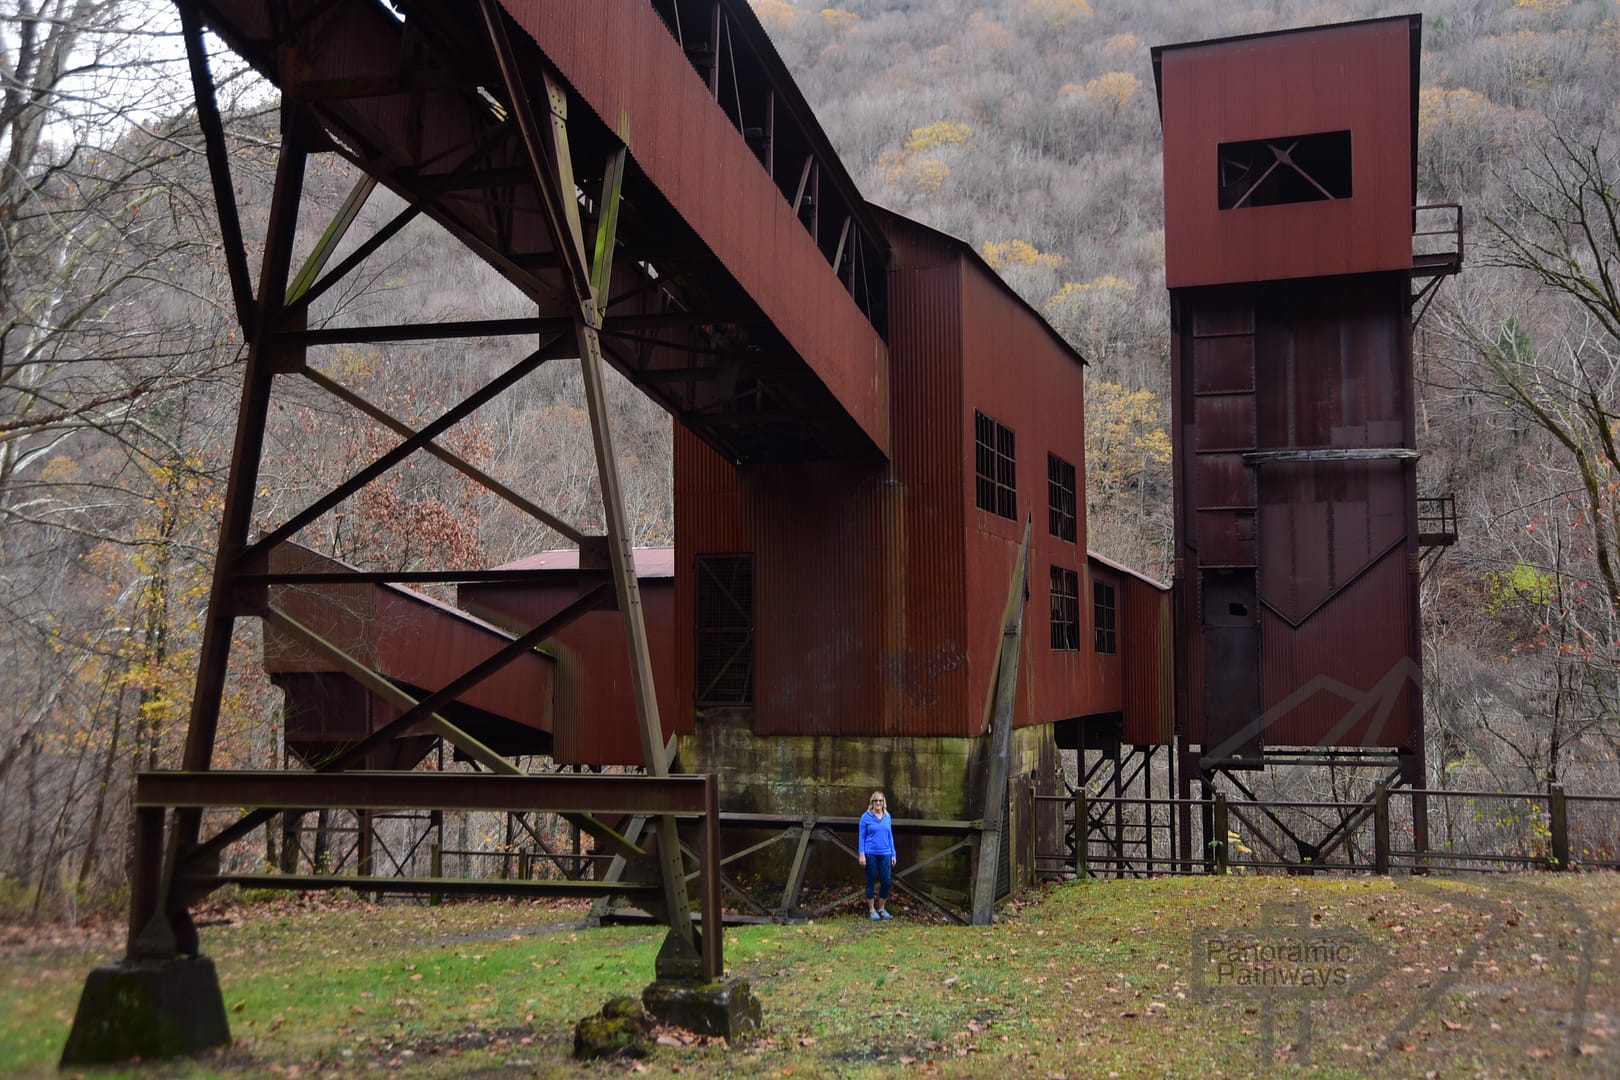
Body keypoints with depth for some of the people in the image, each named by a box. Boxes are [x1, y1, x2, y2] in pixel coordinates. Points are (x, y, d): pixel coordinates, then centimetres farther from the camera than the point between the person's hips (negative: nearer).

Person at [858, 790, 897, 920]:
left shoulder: (887, 817, 7)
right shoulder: (866, 817, -4)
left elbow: (890, 836, 12)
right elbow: (862, 836, -2)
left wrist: (893, 854, 11)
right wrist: (862, 854, -9)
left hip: (885, 854, 3)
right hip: (870, 854, -3)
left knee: (886, 882, 2)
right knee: (871, 882, 4)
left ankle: (882, 909, 18)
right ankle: (872, 910, 15)